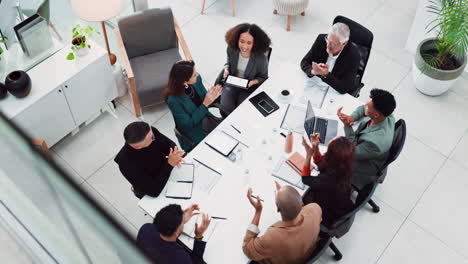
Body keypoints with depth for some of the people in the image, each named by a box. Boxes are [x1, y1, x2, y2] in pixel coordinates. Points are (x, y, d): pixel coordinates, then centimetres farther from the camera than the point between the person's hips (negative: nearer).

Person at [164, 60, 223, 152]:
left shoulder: (197, 79, -13)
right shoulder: (173, 100, -29)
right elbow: (188, 124, -22)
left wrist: (212, 96, -20)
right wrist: (205, 104, -28)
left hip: (206, 119, 6)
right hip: (193, 131, -6)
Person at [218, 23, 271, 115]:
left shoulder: (261, 59, -25)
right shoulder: (231, 49, -16)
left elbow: (263, 77, -5)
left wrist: (254, 82, -25)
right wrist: (226, 70, -13)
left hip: (249, 87, -2)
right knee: (225, 107, -18)